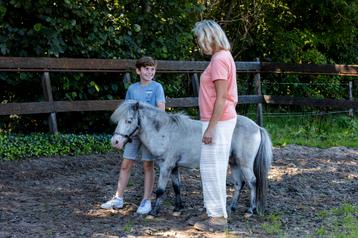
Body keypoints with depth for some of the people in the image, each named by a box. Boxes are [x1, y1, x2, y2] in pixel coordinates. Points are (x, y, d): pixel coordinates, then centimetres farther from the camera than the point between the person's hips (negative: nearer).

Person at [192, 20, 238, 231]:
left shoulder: (219, 59, -17)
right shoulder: (224, 56, 13)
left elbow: (221, 98, -21)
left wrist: (211, 127, -21)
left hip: (219, 122, -10)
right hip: (222, 120, 10)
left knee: (212, 168, -4)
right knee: (215, 169, 15)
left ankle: (218, 217, 3)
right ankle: (219, 213, 22)